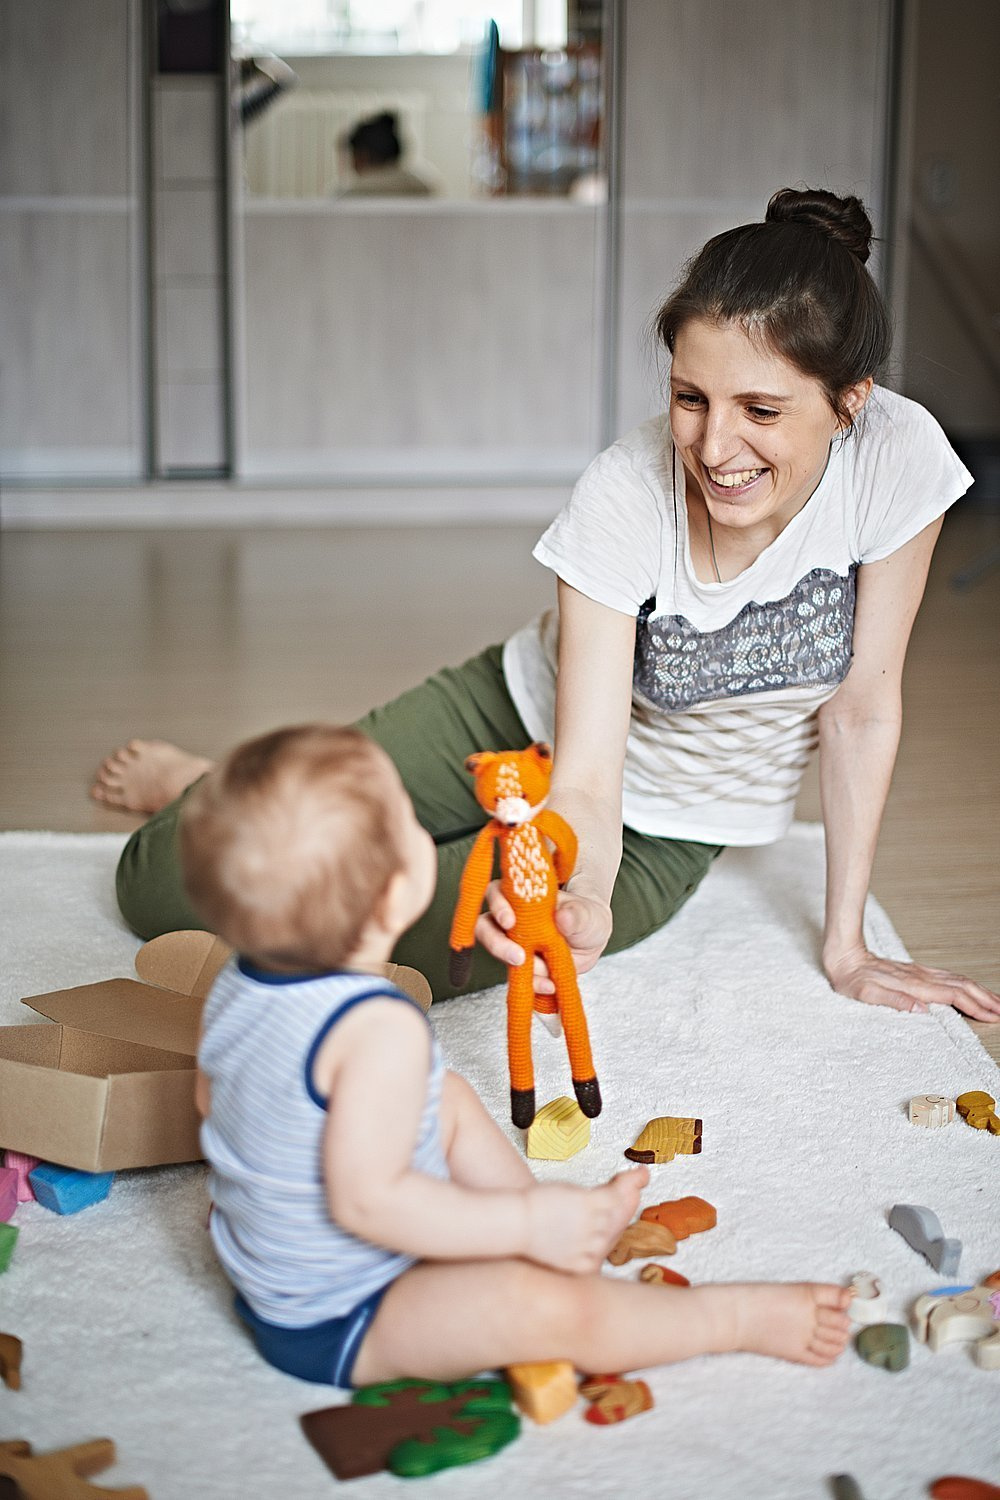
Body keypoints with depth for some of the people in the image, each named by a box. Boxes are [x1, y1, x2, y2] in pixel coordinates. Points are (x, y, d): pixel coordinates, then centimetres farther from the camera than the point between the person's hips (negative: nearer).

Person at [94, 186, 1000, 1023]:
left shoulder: (899, 456, -27)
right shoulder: (624, 495, -28)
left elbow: (864, 708, -14)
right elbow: (584, 778, -31)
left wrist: (847, 946, -9)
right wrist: (576, 893, -54)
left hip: (660, 836, 1)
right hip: (525, 719, 0)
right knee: (165, 882, -9)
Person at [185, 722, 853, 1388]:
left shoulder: (238, 983, -5)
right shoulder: (382, 1031, -33)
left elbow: (210, 1099, 11)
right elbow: (367, 1200, -34)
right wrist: (526, 1224, -25)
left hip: (266, 1272, 10)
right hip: (340, 1329, -10)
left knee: (452, 1099, 22)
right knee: (545, 1307, -27)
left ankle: (580, 1219, 23)